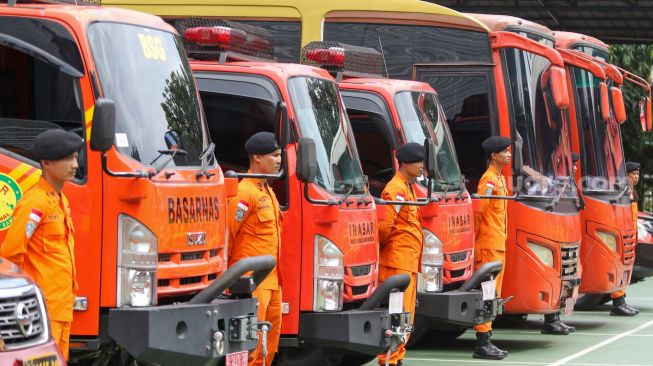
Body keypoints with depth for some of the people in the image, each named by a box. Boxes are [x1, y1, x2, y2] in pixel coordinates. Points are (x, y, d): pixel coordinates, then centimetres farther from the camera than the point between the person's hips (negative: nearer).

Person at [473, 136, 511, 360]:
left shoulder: (500, 179, 17)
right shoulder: (489, 180, -13)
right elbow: (478, 212, -18)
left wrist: (501, 239, 16)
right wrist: (476, 243, -16)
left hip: (498, 245, 10)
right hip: (489, 246, -10)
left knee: (493, 294, 11)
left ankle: (487, 341, 16)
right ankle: (482, 344, -8)